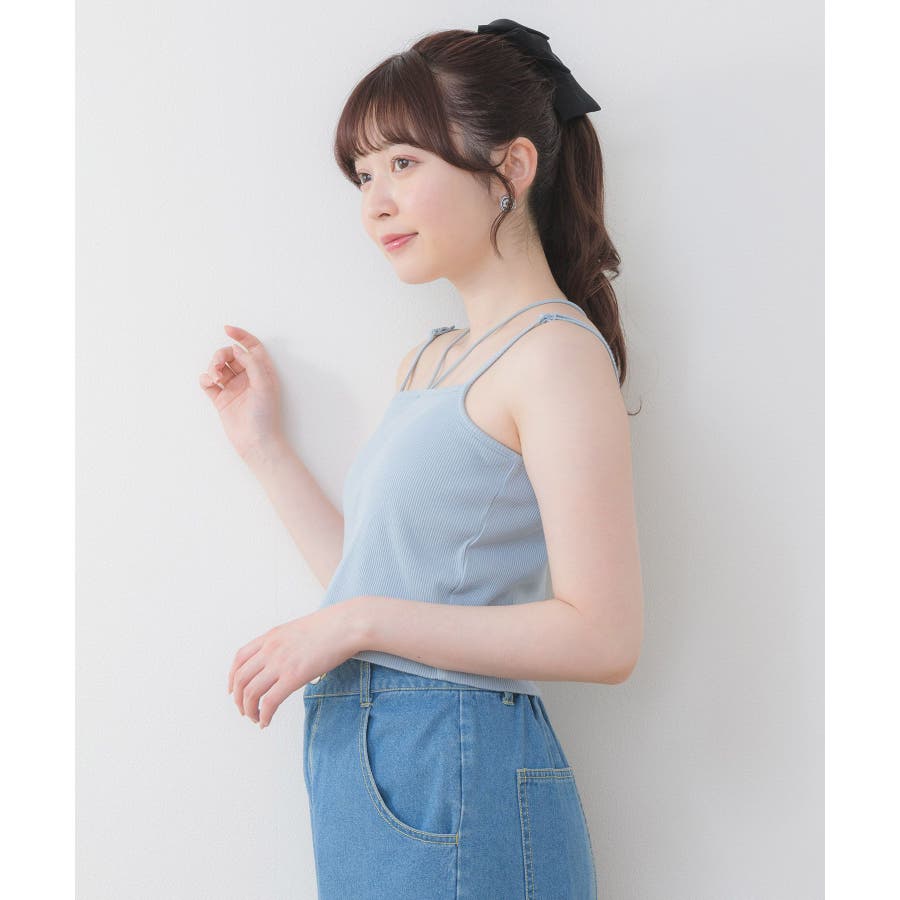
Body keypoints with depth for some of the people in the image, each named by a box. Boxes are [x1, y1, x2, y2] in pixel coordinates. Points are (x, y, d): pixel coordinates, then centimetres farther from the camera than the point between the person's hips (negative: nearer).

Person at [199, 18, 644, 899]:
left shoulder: (556, 351, -13)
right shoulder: (427, 361, 13)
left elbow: (601, 636, -19)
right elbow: (377, 581, 11)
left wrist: (358, 624, -17)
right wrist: (263, 444, 15)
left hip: (455, 776, -8)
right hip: (359, 756, 8)